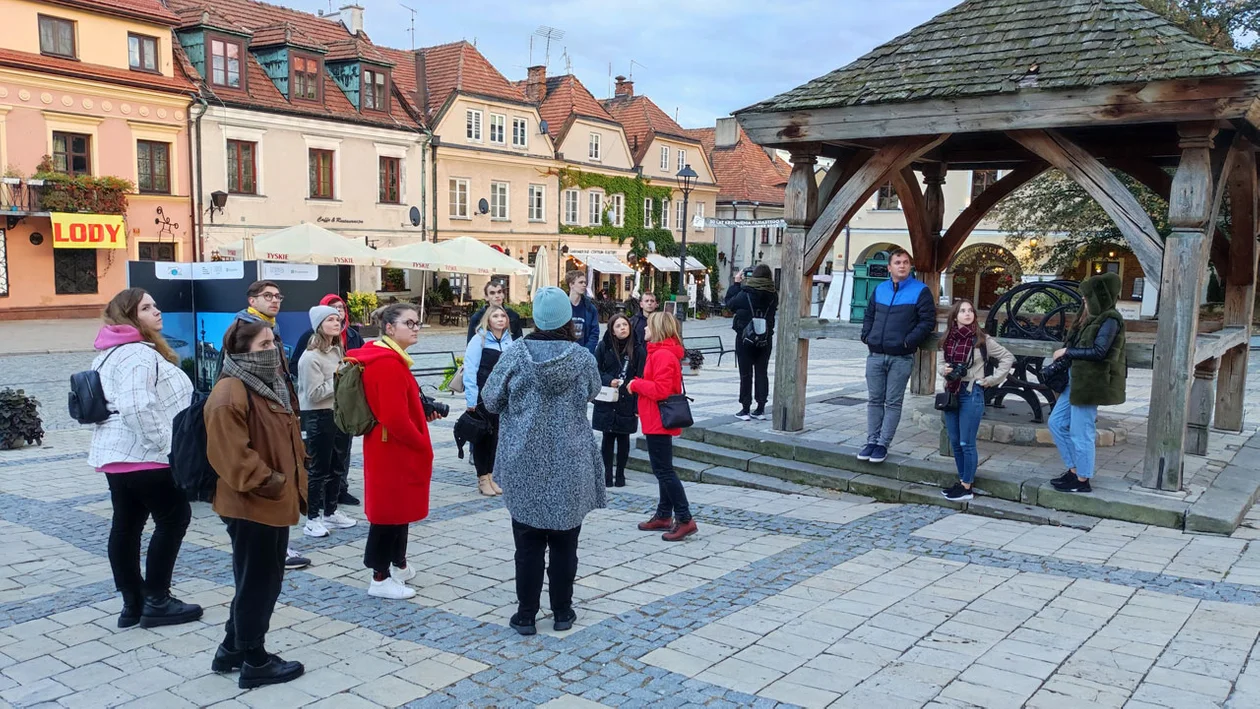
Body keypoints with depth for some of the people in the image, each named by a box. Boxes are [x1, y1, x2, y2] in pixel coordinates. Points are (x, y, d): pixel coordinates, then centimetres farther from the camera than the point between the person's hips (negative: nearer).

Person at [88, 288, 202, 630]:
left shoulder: (112, 352, 18)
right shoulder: (138, 354, -18)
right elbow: (137, 409, -29)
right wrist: (166, 443, -20)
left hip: (117, 453, 10)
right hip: (144, 455, -10)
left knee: (126, 525, 10)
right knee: (174, 518, 0)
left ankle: (133, 603, 17)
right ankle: (156, 601, 3)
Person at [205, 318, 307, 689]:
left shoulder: (273, 384, 14)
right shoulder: (229, 395, -19)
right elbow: (231, 455, -25)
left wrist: (294, 481, 16)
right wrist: (266, 481, -20)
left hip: (277, 502, 10)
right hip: (251, 505, -10)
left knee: (266, 579, 18)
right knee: (257, 581, 2)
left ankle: (233, 649, 32)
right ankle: (255, 661, 16)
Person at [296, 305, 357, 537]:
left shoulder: (336, 351, 11)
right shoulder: (310, 357, -16)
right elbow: (314, 394, -20)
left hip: (337, 413, 8)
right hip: (318, 417, -8)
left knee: (335, 466, 15)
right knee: (318, 469, -2)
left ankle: (330, 512, 27)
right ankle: (312, 519, 7)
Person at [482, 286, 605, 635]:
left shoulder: (515, 355, -9)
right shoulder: (583, 359, -8)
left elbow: (490, 399, 0)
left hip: (525, 466, 0)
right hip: (570, 468, 0)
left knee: (528, 544, 10)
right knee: (564, 544, 13)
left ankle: (526, 614, 17)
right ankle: (562, 612, 23)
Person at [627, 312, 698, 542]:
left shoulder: (662, 355, -19)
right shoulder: (662, 352, 14)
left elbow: (660, 390, -26)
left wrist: (636, 384, -14)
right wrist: (639, 385, 5)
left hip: (659, 422, -11)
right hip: (659, 421, 11)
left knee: (664, 470, -7)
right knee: (663, 469, 16)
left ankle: (685, 520, -5)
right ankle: (664, 516, 25)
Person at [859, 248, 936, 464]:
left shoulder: (920, 290, -2)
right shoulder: (880, 289, 13)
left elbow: (928, 321, -7)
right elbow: (869, 315, 23)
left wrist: (908, 341, -14)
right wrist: (866, 336, 7)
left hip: (901, 358, -4)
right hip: (876, 355, 5)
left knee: (893, 403, 1)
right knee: (874, 400, 8)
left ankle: (882, 444, 7)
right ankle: (871, 441, 15)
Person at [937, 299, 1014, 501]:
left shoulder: (981, 340, -7)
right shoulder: (948, 340, 5)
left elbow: (1008, 357, -1)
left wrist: (992, 380, -4)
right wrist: (944, 370, -4)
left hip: (971, 394, -5)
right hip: (951, 392, 5)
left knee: (966, 443, -2)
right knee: (955, 442, 10)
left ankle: (966, 487, 7)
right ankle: (962, 480, 22)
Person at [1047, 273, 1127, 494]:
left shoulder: (1110, 319, -15)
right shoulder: (1093, 316, 13)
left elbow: (1098, 352, -23)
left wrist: (1067, 352, -14)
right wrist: (1065, 352, -1)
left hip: (1090, 383, -10)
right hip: (1076, 379, 10)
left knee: (1081, 432, -1)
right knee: (1056, 423, 13)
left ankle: (1082, 480, 12)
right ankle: (1074, 469, 23)